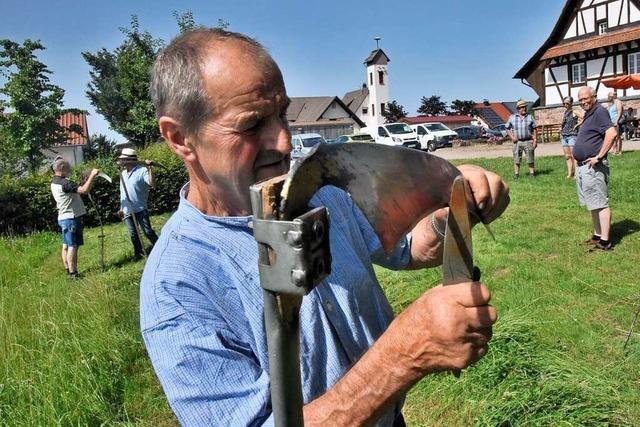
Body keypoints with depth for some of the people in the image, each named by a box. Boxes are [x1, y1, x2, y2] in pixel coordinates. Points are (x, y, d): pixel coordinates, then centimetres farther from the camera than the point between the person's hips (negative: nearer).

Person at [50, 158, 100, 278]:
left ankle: (68, 271, 20)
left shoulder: (54, 182, 12)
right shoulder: (64, 183, -20)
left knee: (66, 246, 13)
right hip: (71, 218, -10)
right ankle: (73, 274, -2)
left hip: (64, 218, 10)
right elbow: (84, 190, -28)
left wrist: (87, 180, 5)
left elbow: (77, 189, 13)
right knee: (73, 246, -6)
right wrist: (92, 176, -19)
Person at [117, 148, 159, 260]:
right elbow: (122, 192, 19)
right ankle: (138, 252, 25)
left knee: (147, 231, -4)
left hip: (140, 209, -7)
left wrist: (150, 169, -31)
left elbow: (151, 184, -25)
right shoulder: (123, 173, 13)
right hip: (127, 210, 7)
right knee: (133, 234, 12)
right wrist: (121, 207, 20)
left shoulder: (142, 170, -11)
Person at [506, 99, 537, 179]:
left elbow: (534, 130, 7)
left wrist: (535, 140, -1)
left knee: (530, 159, 2)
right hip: (517, 142, 0)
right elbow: (507, 129, 10)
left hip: (528, 141, 0)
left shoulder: (530, 117, 7)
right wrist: (512, 137, -5)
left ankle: (532, 173, 11)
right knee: (516, 159, 0)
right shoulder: (512, 117, 6)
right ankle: (516, 174, 7)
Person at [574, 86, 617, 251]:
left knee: (600, 204, -7)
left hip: (593, 168, -10)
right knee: (593, 204, 16)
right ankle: (598, 236, 25)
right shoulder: (588, 115, 18)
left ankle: (605, 242, -4)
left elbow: (612, 133, -26)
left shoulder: (599, 112, -12)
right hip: (583, 167, 10)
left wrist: (599, 157, -24)